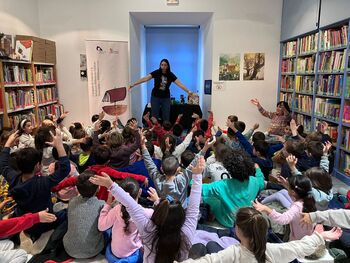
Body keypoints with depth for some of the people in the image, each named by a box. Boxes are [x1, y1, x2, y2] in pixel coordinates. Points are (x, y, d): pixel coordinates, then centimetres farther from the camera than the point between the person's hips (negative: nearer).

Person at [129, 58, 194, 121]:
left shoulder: (171, 75, -5)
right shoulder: (156, 73, -8)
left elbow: (179, 84, -11)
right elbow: (145, 78, -16)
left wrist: (188, 91, -22)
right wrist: (133, 84, -25)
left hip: (166, 98, 1)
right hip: (155, 97, -1)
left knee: (166, 117, 3)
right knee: (155, 116, 2)